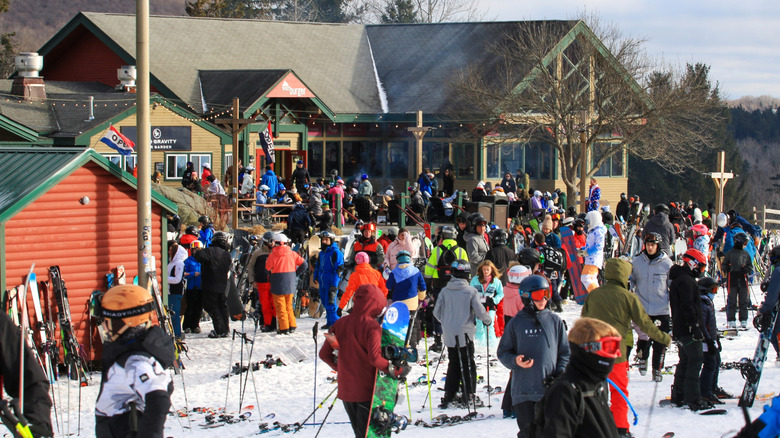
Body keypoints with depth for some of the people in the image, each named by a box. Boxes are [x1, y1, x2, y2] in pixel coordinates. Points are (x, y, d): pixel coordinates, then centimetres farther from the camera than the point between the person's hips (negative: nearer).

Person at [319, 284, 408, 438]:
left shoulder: (339, 324, 5)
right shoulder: (371, 326, -15)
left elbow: (324, 354, 8)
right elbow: (375, 358, -24)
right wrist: (396, 371, -13)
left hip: (345, 389, 6)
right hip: (366, 390, -6)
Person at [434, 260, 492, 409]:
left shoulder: (444, 291, -1)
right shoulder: (470, 291, -12)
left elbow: (436, 312, 5)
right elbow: (480, 311, -10)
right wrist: (488, 320, 11)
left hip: (449, 335, 4)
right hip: (465, 333, -4)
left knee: (453, 364, 13)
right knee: (468, 364, 8)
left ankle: (449, 397, 11)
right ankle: (468, 396, 9)